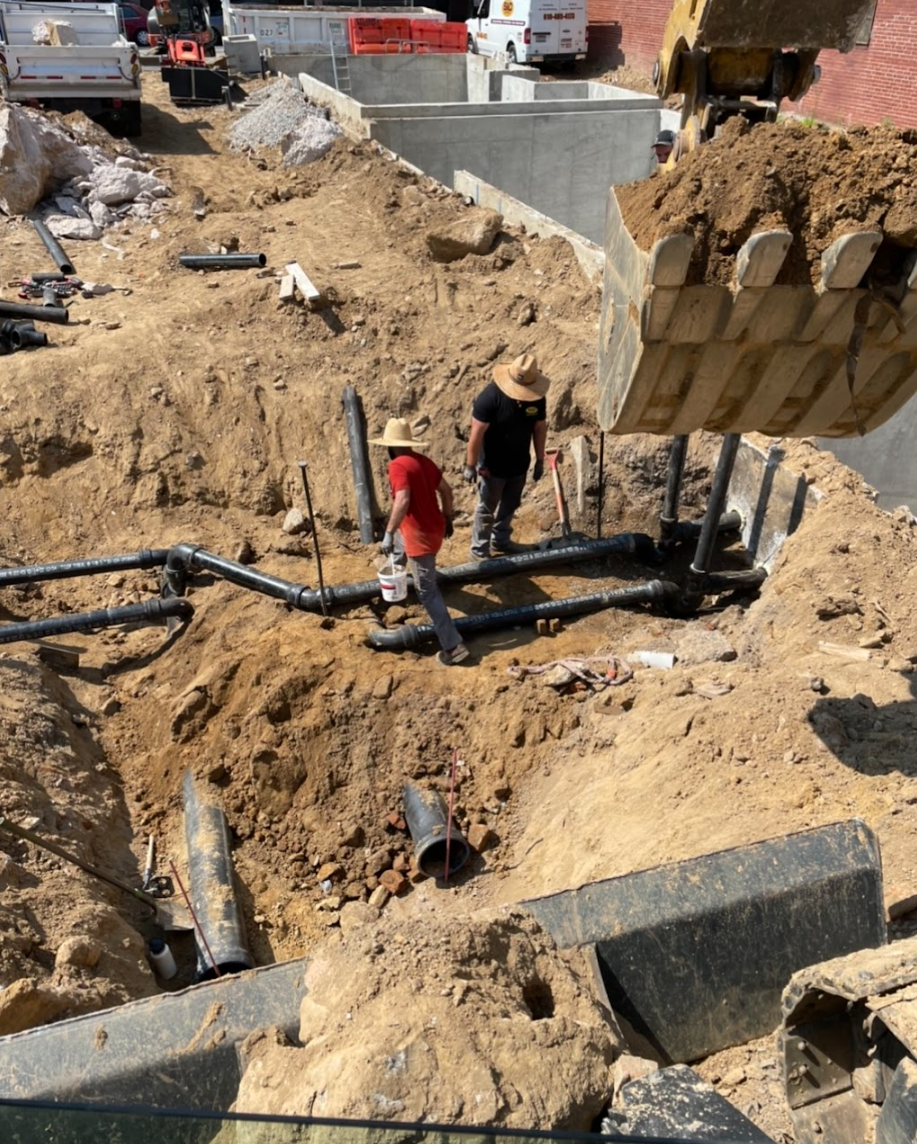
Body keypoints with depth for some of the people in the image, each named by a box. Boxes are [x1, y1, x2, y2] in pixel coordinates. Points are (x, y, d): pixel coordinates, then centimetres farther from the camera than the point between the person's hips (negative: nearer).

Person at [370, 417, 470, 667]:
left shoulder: (398, 465, -18)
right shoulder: (424, 461, 7)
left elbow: (403, 501, -30)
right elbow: (446, 490, 13)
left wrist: (388, 533, -26)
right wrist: (447, 519, 25)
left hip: (420, 536, -9)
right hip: (435, 528, 9)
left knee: (427, 592, -3)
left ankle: (453, 646, -2)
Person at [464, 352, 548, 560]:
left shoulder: (538, 398, -11)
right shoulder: (490, 397, -26)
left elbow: (540, 428, 3)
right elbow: (477, 433, -21)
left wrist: (540, 460, 7)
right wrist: (470, 465, -18)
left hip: (519, 464, 5)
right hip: (492, 465, -5)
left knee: (510, 505, 22)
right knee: (487, 508, 9)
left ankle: (501, 540, 43)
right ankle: (479, 549, 24)